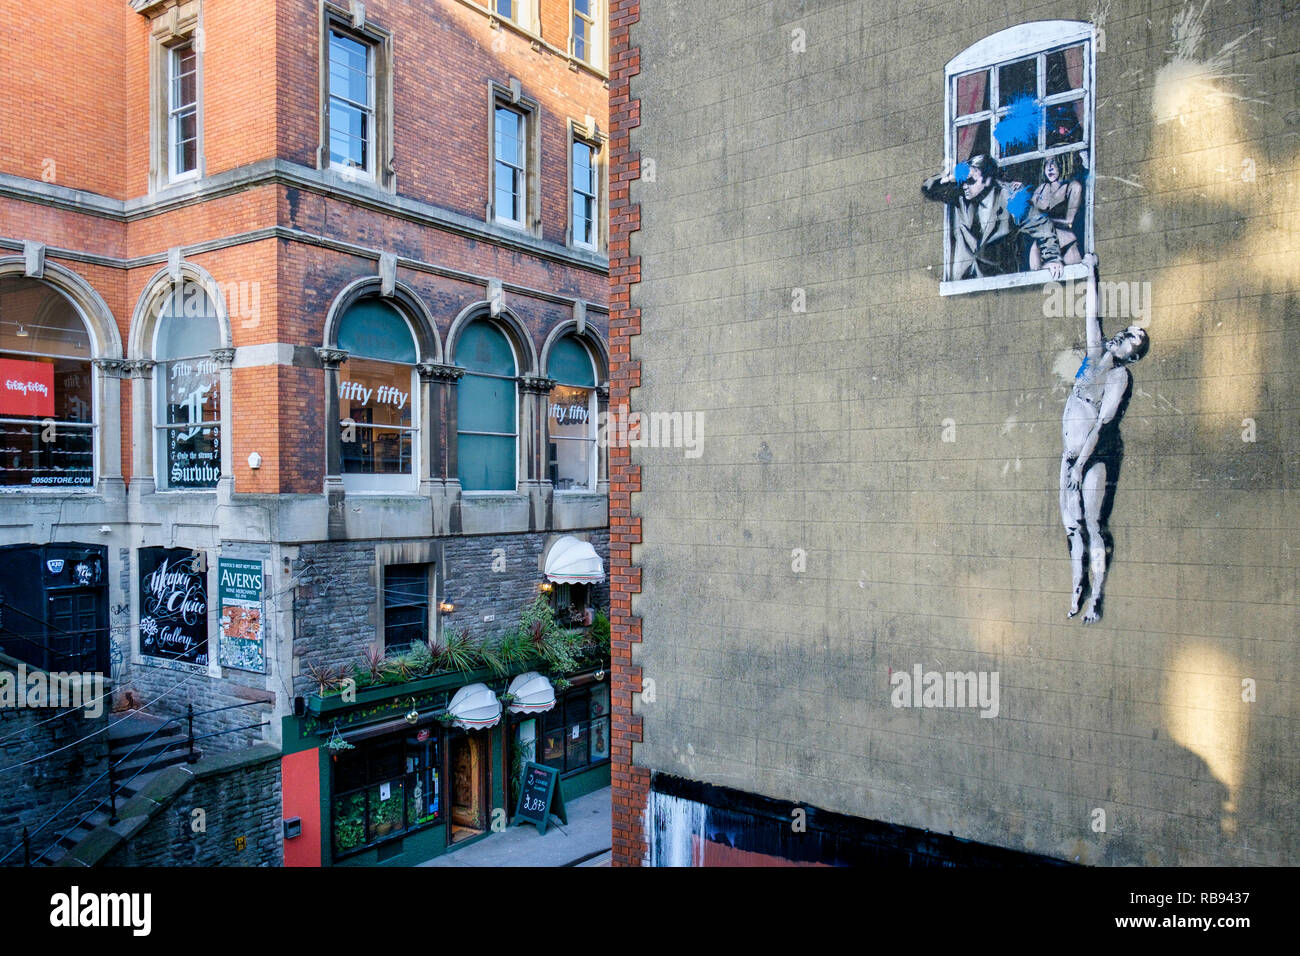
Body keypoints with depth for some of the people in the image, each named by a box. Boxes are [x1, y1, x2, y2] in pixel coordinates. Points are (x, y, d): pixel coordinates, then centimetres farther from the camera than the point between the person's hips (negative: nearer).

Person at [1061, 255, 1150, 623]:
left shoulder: (1120, 375, -3)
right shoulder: (1095, 356, 14)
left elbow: (1102, 422, -12)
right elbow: (1092, 315, 22)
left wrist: (1081, 464, -19)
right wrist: (1090, 272, 27)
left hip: (1095, 455, -6)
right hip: (1071, 453, 6)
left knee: (1093, 526, -6)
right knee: (1071, 525, 6)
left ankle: (1096, 599, -2)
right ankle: (1077, 589, 15)